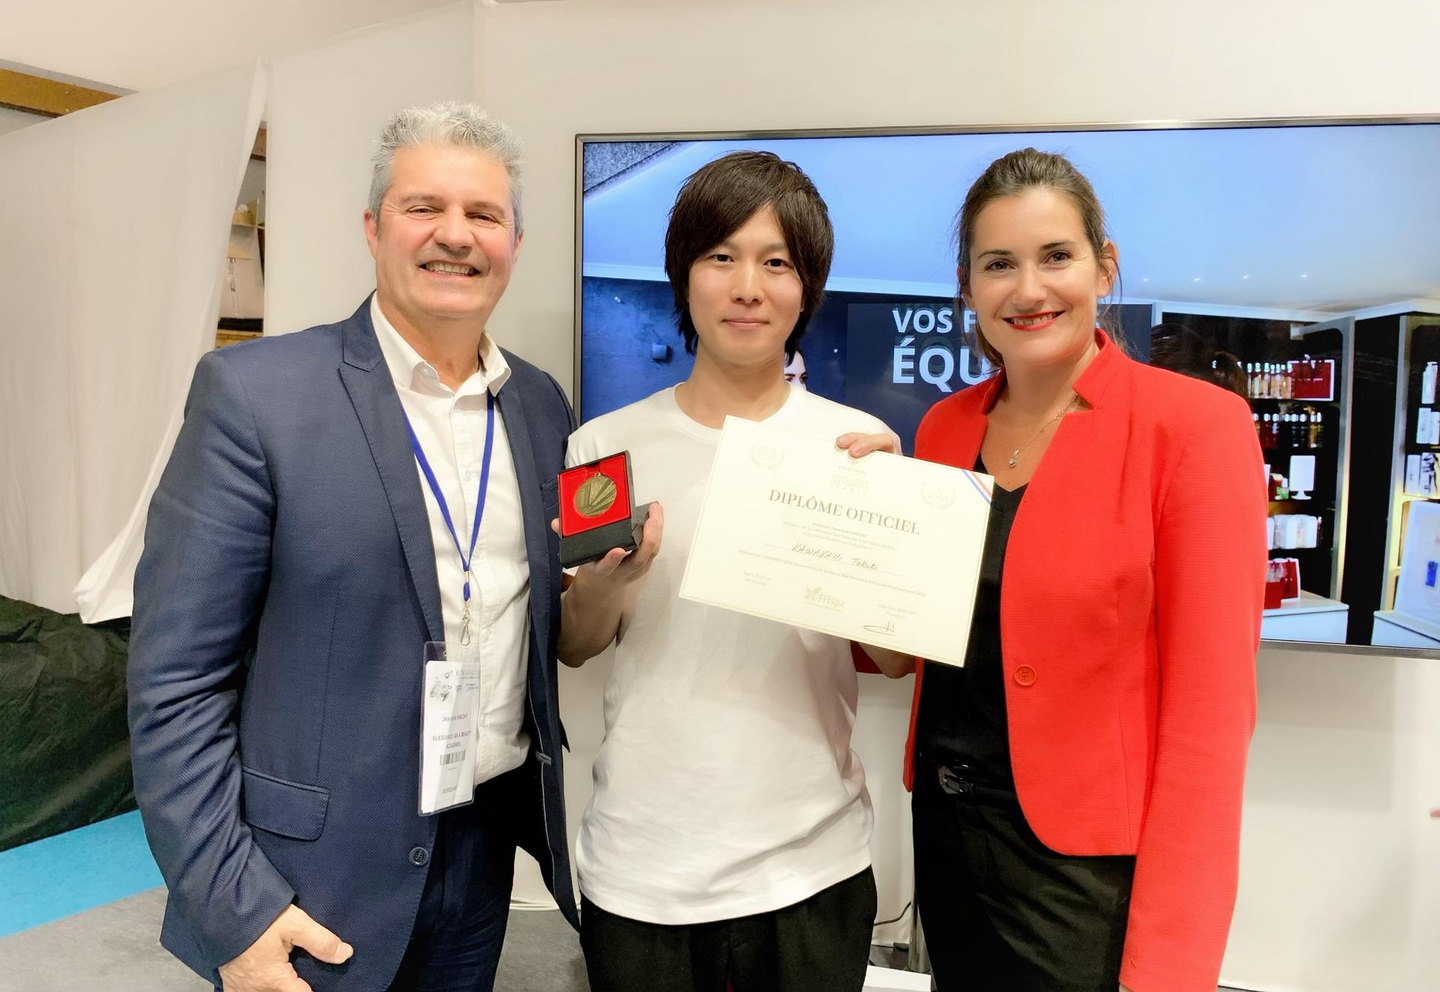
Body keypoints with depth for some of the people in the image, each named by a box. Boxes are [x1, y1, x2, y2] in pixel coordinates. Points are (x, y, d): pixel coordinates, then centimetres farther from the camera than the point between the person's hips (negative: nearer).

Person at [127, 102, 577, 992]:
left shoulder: (543, 404, 3)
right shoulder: (255, 392, -12)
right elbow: (176, 675, -12)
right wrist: (232, 905, -13)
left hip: (488, 848, 5)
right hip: (313, 879, -4)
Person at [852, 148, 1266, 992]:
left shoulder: (1194, 425, -14)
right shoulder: (944, 428, 1)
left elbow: (1208, 710, -15)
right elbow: (899, 652, 7)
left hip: (1087, 866, -5)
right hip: (944, 836, 5)